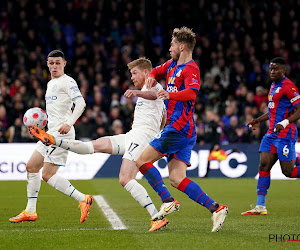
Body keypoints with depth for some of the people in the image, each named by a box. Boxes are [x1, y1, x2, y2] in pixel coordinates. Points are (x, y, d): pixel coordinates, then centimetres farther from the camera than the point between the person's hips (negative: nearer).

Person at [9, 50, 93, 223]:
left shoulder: (68, 82, -8)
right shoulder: (51, 83, 20)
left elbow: (80, 103, -20)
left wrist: (69, 123, -32)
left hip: (62, 133, -10)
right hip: (51, 133, 10)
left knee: (48, 175, -13)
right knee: (31, 167, 11)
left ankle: (83, 200, -11)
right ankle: (30, 212, 18)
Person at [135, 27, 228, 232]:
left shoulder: (190, 68, -10)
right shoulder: (172, 65, 19)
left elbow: (192, 92, -27)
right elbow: (157, 71, 37)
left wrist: (171, 94, -45)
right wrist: (152, 77, 14)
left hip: (179, 128, -9)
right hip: (184, 130, 9)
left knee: (143, 160, -7)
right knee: (177, 180, 1)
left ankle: (168, 201, -10)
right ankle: (216, 208, -5)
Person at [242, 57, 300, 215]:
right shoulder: (274, 86, 17)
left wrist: (285, 122, -30)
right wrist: (259, 120, 27)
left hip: (285, 134, -9)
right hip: (272, 133, 9)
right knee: (264, 165, -1)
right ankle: (260, 207, -3)